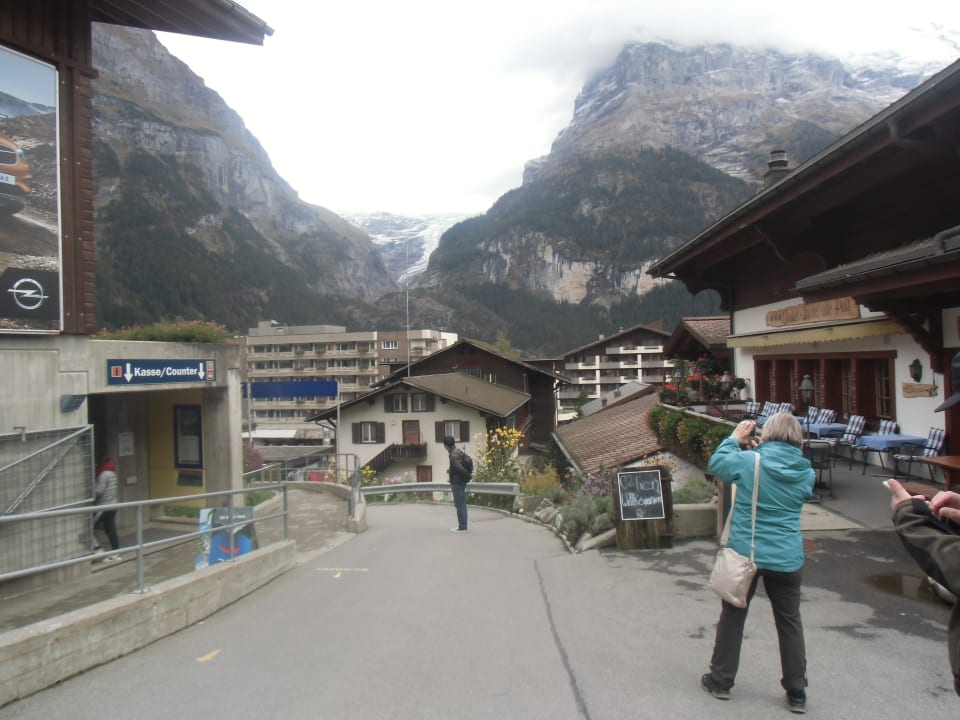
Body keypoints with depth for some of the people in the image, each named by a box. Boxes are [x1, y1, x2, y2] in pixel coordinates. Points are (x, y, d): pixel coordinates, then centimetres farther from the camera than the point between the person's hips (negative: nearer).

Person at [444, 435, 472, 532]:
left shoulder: (453, 455, -20)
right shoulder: (459, 451, 8)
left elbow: (459, 468, -27)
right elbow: (469, 461, 16)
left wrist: (468, 475, -11)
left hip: (457, 482, -10)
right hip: (461, 481, 10)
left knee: (460, 505, -3)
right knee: (461, 504, 15)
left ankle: (462, 527, 2)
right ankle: (461, 526, 22)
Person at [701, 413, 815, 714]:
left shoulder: (748, 461, -16)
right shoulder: (806, 472, -4)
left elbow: (714, 464, -1)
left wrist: (735, 438, 9)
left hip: (744, 554, -2)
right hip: (787, 559, 2)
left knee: (732, 617, 14)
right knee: (790, 624, 17)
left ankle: (721, 681, 26)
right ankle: (797, 694, 27)